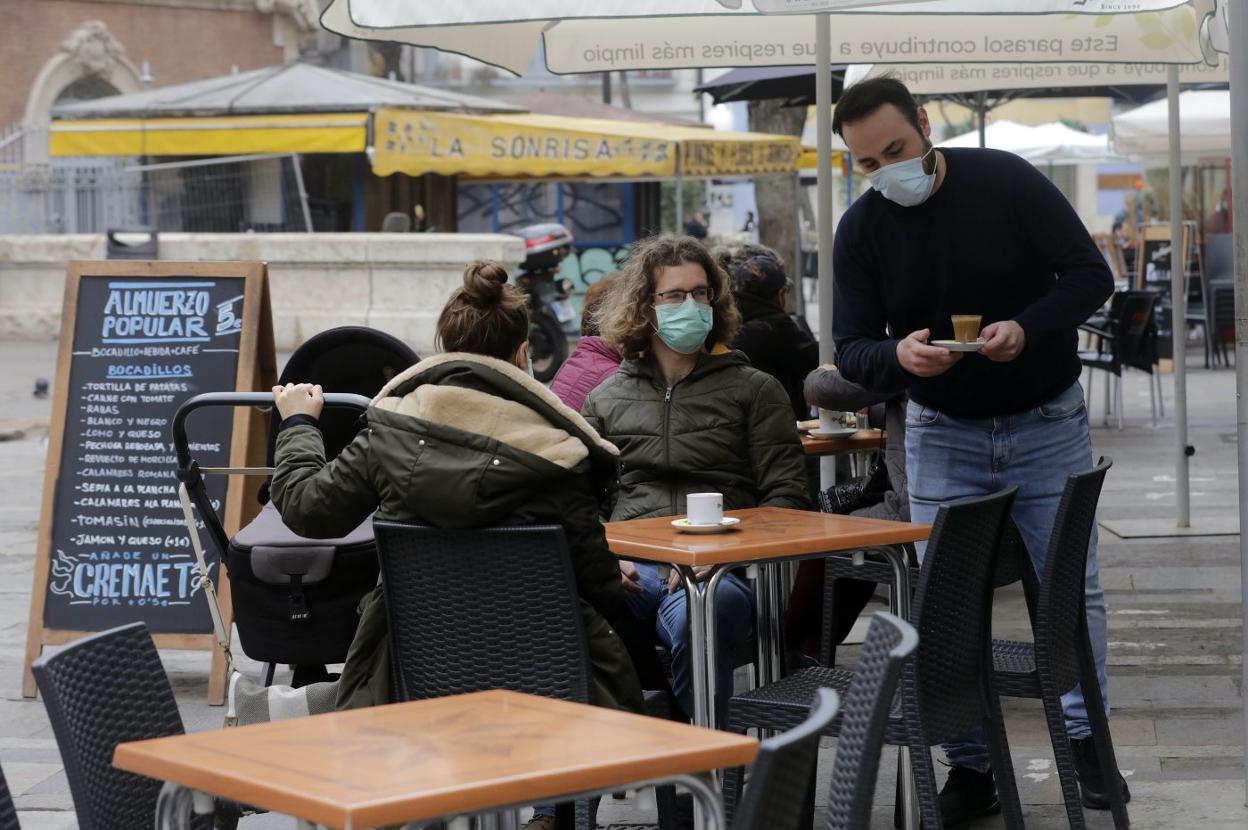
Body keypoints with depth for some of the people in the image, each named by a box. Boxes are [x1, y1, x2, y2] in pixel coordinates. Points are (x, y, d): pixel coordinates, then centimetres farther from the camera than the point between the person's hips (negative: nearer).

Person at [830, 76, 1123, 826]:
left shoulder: (1007, 181, -13)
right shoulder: (861, 230, -5)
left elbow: (1091, 275, -11)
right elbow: (852, 348, -5)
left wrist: (1028, 328, -28)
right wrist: (898, 355, -29)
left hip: (1048, 426, -2)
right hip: (943, 436, 2)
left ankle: (1086, 742, 15)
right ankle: (969, 769, 6)